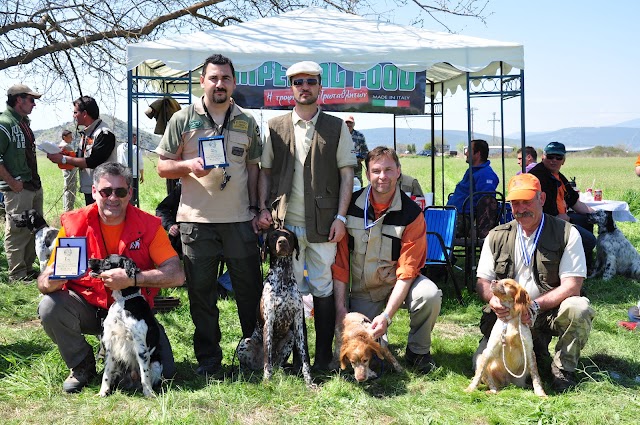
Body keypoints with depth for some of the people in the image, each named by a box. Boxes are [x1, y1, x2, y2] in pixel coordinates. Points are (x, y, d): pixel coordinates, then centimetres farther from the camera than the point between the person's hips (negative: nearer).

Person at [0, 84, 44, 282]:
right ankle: (17, 276, 4)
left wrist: (35, 180, 17)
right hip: (17, 189, -9)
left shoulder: (23, 123, 16)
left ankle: (28, 269, 26)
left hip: (34, 186, 10)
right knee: (17, 231, -4)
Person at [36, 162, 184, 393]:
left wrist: (132, 279, -33)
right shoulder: (74, 224, -10)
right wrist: (50, 281, -36)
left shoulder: (148, 225, -12)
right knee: (50, 307, -30)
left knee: (165, 371, -16)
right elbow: (45, 282, -11)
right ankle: (82, 365, -1)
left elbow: (176, 275, -20)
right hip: (87, 306, 1)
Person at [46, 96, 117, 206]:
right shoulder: (87, 133, 15)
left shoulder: (104, 134, -15)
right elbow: (81, 158, 18)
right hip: (88, 189, 9)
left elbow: (92, 162, -21)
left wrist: (64, 159, -16)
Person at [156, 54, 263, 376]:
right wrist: (189, 165, -16)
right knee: (201, 291, 6)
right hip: (196, 219, -1)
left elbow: (253, 168, 14)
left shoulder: (246, 122, 11)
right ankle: (208, 357, 18)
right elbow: (163, 166, 3)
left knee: (250, 288, 7)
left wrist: (254, 208, 6)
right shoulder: (183, 119, 3)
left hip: (240, 219, 2)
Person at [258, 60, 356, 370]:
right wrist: (263, 209, 0)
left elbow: (347, 173, 3)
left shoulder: (336, 128, 6)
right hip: (285, 221, 2)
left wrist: (340, 217, -5)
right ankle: (294, 353, 16)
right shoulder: (275, 127, 11)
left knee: (323, 288, 2)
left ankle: (323, 355, 13)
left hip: (323, 223, -1)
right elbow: (265, 171, 13)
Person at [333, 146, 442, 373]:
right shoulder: (350, 206, -10)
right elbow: (340, 261, -7)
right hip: (362, 289, 1)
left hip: (397, 283, -1)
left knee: (429, 296, -32)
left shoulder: (412, 214, -16)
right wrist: (341, 307, -14)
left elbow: (407, 271, -19)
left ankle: (418, 351, -3)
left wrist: (387, 315, -28)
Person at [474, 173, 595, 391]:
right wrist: (493, 299, -20)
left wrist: (535, 306, -28)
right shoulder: (496, 237, 4)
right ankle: (535, 350, 14)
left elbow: (571, 285, -13)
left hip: (550, 313, -2)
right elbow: (483, 281, 5)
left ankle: (563, 370, -8)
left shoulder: (567, 233, -6)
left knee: (578, 308, -35)